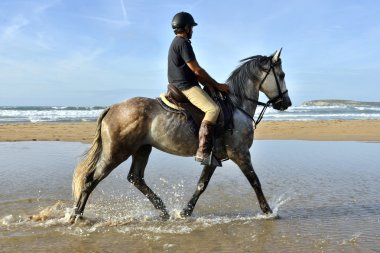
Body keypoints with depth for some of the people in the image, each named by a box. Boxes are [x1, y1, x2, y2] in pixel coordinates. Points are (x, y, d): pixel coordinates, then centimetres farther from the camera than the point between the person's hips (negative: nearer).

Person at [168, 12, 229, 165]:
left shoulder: (177, 43, 22)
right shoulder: (182, 42, -10)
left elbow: (193, 71, 18)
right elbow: (197, 70, -14)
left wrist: (208, 84, 4)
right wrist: (217, 85, -5)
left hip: (182, 86, 11)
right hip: (186, 87, -11)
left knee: (211, 108, 17)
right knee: (213, 109, -25)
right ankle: (203, 152, -32)